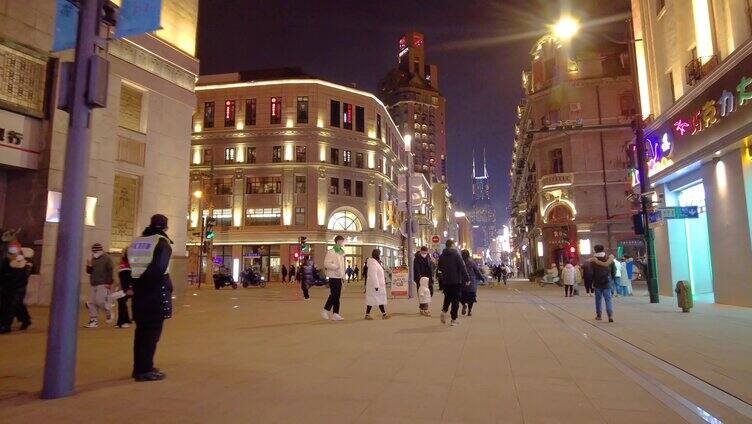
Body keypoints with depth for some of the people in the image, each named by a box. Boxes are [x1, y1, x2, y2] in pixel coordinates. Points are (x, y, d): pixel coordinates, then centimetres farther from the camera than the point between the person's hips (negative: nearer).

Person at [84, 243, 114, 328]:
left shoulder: (106, 258, -6)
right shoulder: (93, 259, 14)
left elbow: (110, 271, -9)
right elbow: (89, 272, 16)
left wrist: (109, 283, -14)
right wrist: (89, 266, -5)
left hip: (103, 284, -7)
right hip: (93, 284, 7)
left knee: (100, 301, -13)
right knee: (91, 303, 5)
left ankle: (109, 313, 13)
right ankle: (93, 320, 12)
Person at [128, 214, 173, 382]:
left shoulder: (136, 242, 15)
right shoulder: (162, 242, -8)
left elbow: (128, 266, 13)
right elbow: (159, 269, -20)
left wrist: (136, 284, 10)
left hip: (139, 293, 7)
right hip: (156, 293, -7)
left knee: (141, 330, 16)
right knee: (152, 331, -1)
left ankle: (139, 367, 25)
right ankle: (145, 370, 2)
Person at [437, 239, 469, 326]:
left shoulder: (441, 256, 6)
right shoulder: (456, 254, -8)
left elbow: (439, 270, 10)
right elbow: (462, 268, -12)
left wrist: (440, 283, 17)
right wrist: (467, 278, -6)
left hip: (445, 282, 4)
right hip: (456, 281, -4)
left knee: (447, 297, 21)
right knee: (455, 299, 4)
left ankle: (444, 311, -3)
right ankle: (454, 319, 4)